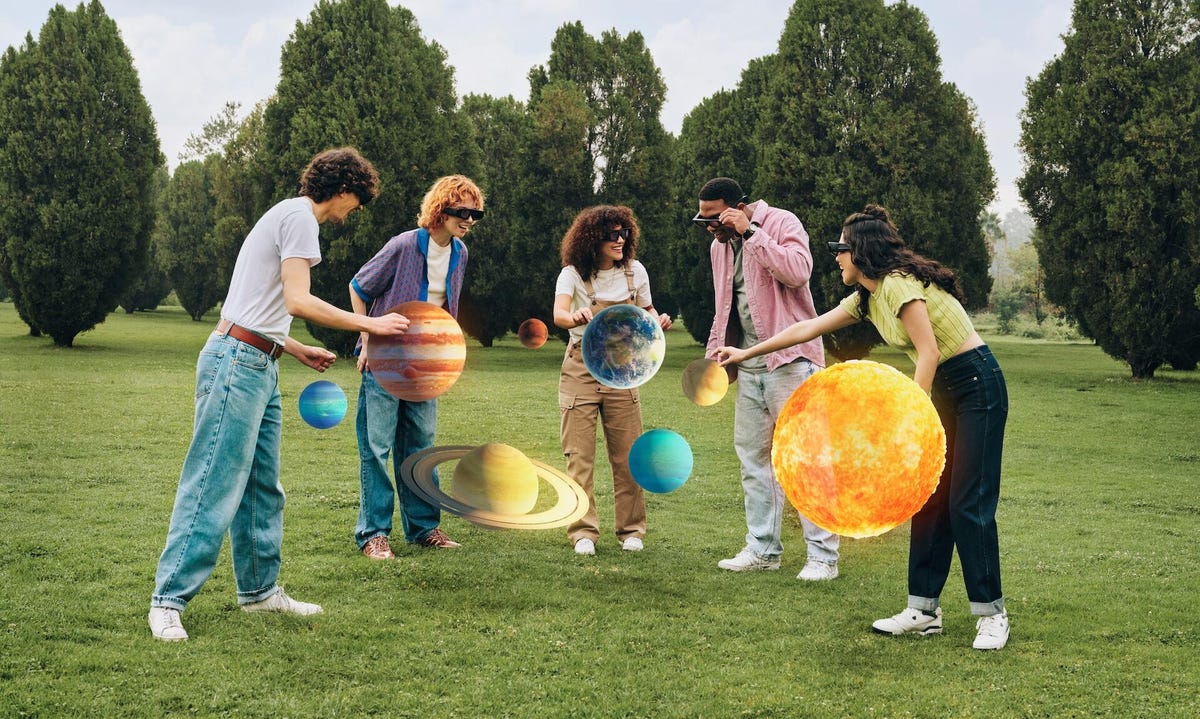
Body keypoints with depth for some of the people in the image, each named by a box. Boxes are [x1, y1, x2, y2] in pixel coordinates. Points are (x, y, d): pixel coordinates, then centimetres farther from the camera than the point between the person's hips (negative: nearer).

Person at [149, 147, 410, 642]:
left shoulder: (288, 216, 22)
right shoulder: (299, 216, -9)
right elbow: (298, 301, -19)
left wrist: (301, 352, 25)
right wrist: (370, 324, -13)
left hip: (259, 367, 11)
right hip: (237, 363, -11)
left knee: (262, 486, 13)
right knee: (214, 486, -9)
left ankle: (259, 590, 21)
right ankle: (169, 600, -4)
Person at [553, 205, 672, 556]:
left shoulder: (635, 271, 0)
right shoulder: (573, 274, -9)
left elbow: (647, 310, 15)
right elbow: (558, 314, -26)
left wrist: (658, 320, -9)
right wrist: (576, 317, -50)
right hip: (581, 368, -2)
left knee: (627, 455, 3)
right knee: (579, 456, -2)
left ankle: (631, 530, 16)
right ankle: (583, 532, 5)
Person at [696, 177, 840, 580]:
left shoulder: (782, 224, -7)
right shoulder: (720, 247, 15)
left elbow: (798, 271, -26)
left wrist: (750, 232, -22)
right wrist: (713, 355, 16)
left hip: (790, 361, -8)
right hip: (749, 364, 8)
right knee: (752, 456, 9)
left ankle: (823, 556, -2)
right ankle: (763, 549, 18)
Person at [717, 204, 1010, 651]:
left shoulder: (898, 283, -17)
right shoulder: (867, 299, 11)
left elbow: (929, 351, -22)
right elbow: (810, 327, 18)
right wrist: (747, 353, 21)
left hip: (976, 385, -9)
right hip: (943, 391, 10)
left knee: (969, 503, -9)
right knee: (930, 498, 7)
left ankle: (991, 613, 0)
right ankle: (924, 610, 12)